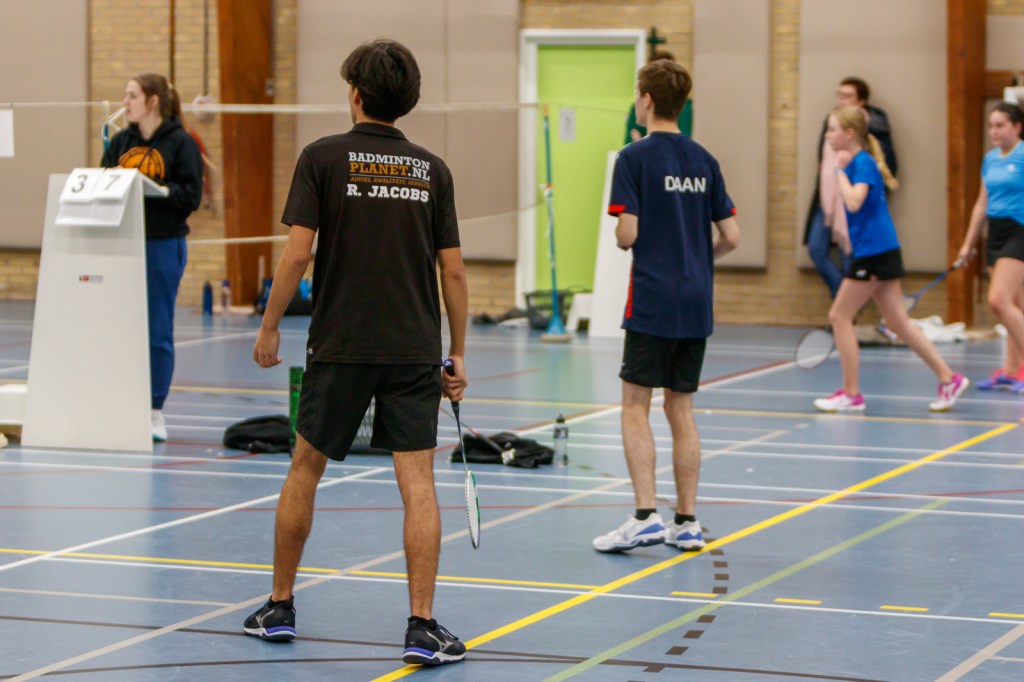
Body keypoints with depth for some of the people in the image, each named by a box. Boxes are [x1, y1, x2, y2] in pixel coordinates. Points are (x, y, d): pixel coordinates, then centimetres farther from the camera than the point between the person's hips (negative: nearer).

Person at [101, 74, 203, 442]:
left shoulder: (181, 143, -5)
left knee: (158, 331, 0)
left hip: (163, 245, -5)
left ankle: (155, 412, 7)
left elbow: (191, 196, -10)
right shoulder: (120, 142, 10)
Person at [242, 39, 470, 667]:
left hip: (340, 348, -1)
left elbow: (297, 253, -9)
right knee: (418, 482, -1)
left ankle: (280, 608, 23)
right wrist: (458, 356, 11)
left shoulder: (323, 158, -3)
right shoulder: (433, 169, 5)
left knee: (305, 470, 14)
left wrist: (270, 327, 3)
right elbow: (453, 269, 4)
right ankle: (423, 627, -7)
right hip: (414, 351, 2)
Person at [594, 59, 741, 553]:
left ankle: (646, 516, -11)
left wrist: (622, 235, 9)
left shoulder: (635, 158, -8)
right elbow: (730, 237, 6)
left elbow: (627, 234, -14)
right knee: (681, 409, 11)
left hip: (652, 303, -6)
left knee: (635, 407, -2)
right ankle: (687, 522, 11)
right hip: (697, 305, 6)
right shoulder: (703, 160, 8)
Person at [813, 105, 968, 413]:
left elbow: (854, 202, -28)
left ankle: (851, 393, 2)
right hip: (874, 252, 9)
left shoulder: (863, 163, -13)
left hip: (874, 252, -9)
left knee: (840, 316, -3)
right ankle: (948, 378, 9)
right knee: (898, 323, 9)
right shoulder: (855, 162, 15)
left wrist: (841, 170, -18)